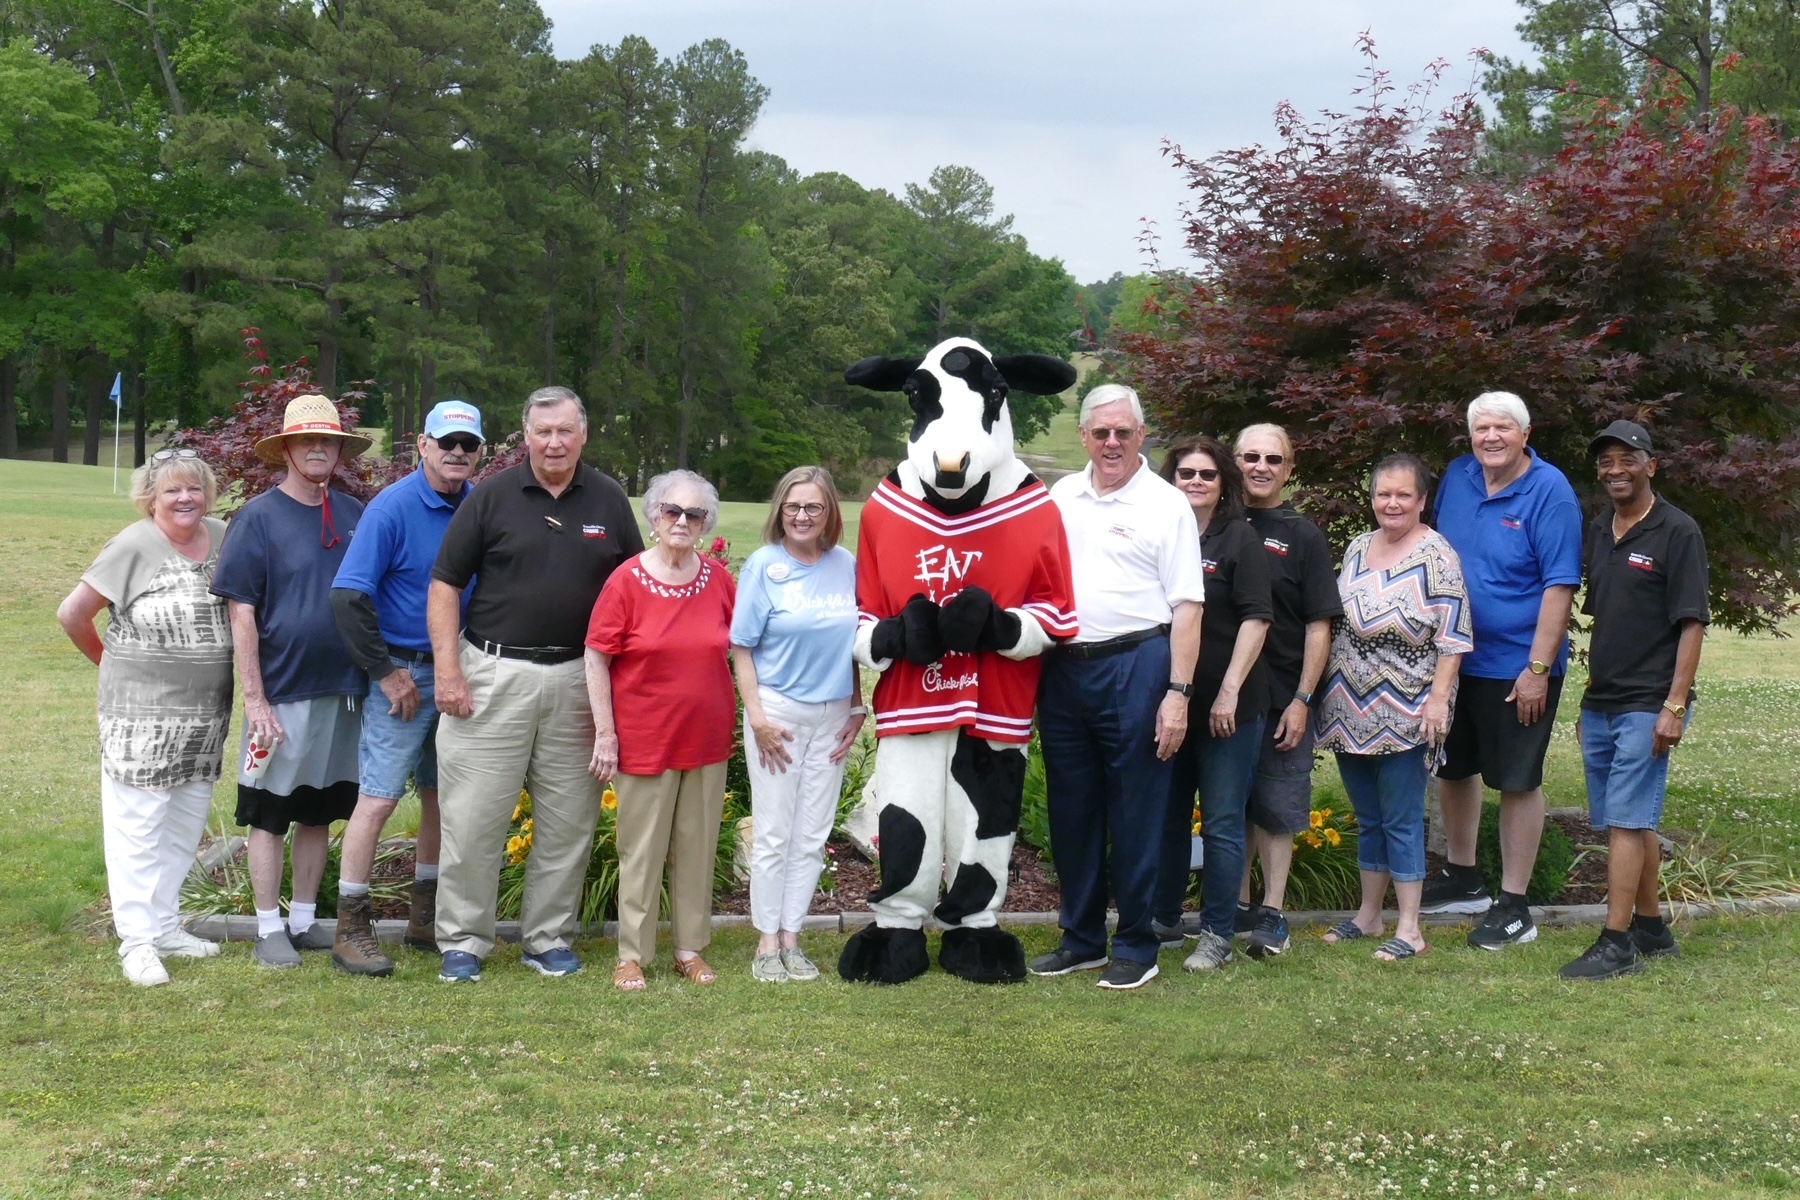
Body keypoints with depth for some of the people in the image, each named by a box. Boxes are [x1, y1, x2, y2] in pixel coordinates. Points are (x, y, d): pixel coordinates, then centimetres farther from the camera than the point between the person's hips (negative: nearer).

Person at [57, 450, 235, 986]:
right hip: (142, 714, -6)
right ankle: (138, 940, 4)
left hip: (206, 715, 6)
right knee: (138, 823, -1)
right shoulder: (134, 547, -12)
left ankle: (165, 926, 25)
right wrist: (109, 660, 6)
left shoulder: (223, 539, 2)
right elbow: (72, 613, -6)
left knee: (186, 822, 13)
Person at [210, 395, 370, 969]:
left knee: (319, 811, 13)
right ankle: (269, 928, 12)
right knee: (270, 813, 3)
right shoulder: (258, 517, -6)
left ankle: (305, 919, 23)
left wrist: (382, 673, 8)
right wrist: (255, 699, -13)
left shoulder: (354, 514, 7)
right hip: (283, 690, -4)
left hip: (345, 688, 5)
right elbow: (241, 614, -9)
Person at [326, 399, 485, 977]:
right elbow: (348, 596, -15)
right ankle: (351, 929, -1)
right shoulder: (393, 507, -12)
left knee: (442, 794, 13)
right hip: (407, 673, -6)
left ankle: (426, 917, 25)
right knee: (380, 796, -7)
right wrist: (387, 673, -14)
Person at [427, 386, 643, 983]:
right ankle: (463, 940, 8)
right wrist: (448, 670, -7)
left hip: (578, 680, 2)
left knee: (568, 820, 7)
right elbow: (445, 585, 2)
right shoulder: (492, 496, 2)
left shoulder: (609, 500, 8)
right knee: (474, 816, -2)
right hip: (494, 676, -2)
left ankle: (549, 937, 19)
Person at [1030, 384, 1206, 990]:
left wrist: (1178, 692, -13)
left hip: (1134, 669, -5)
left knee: (1134, 815, 1)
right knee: (1071, 812, 12)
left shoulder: (1166, 505, -2)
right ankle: (1081, 939, 24)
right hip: (1063, 668, 5)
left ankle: (1137, 945, 11)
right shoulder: (1060, 497, 12)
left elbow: (1187, 607, -6)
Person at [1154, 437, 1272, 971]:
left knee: (1222, 824, 1)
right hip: (1169, 701, 5)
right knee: (1167, 817, 13)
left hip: (1227, 706, -4)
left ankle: (1217, 936, 8)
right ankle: (1164, 921, 25)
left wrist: (1230, 691, -16)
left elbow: (1256, 617, -9)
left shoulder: (1239, 538, -4)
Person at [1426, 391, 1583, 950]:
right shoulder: (1456, 478, 3)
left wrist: (1538, 668, -21)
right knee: (1453, 767, 18)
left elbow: (1560, 585, -17)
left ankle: (1513, 907, 10)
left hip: (1519, 666, -7)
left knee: (1518, 780, 1)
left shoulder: (1549, 491, -14)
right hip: (1454, 655, 7)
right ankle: (1462, 879, 36)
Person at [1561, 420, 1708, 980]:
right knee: (1634, 822, 14)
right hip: (1599, 702, 7)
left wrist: (1675, 706, -17)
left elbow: (1693, 624, -12)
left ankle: (1617, 944, -8)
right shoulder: (1598, 531, 13)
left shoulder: (1677, 532, -8)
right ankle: (1652, 929, 24)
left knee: (1626, 822, -10)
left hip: (1647, 705, -7)